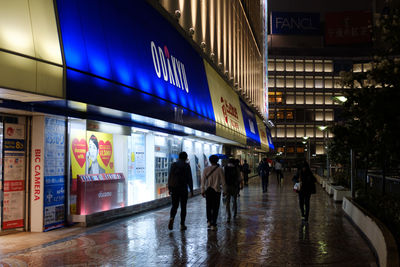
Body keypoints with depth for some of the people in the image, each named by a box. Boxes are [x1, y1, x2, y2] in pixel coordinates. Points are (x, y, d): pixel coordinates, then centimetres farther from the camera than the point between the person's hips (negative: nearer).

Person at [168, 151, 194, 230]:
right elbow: (189, 179, -6)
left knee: (174, 206, 11)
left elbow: (169, 177, 4)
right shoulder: (187, 166, -5)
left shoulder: (173, 165, 3)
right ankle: (182, 225, 9)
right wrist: (191, 190, 0)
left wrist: (169, 188, 11)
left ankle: (171, 218, -16)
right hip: (183, 189, -2)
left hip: (174, 189, 2)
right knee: (183, 207, 8)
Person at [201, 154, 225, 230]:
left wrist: (202, 191, 2)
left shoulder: (206, 169, -2)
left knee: (208, 206, 21)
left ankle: (209, 221, 20)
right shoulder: (220, 170, -7)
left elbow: (203, 180, -4)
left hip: (208, 190, 2)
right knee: (215, 208, 4)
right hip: (216, 190, -2)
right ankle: (213, 225, 2)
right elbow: (223, 182, -5)